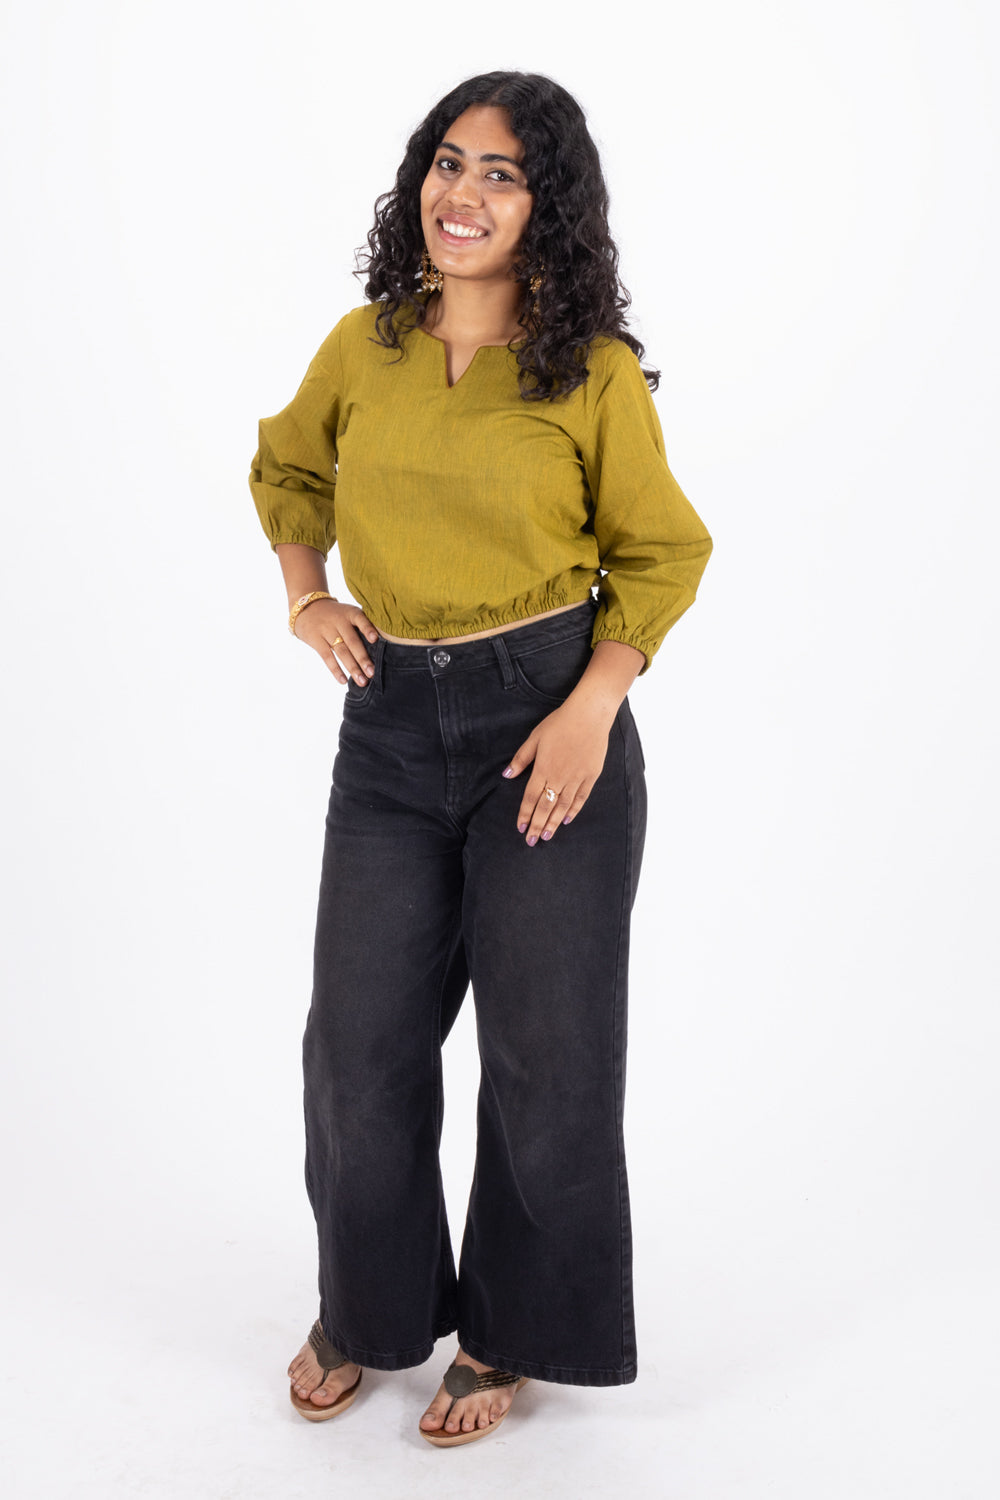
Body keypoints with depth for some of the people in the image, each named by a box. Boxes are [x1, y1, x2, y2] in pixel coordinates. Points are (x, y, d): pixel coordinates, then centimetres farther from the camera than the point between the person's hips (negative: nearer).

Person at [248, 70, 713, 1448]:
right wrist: (306, 599, 8)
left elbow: (660, 553, 0)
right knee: (361, 1038, 9)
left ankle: (512, 1334, 29)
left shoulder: (595, 370, -6)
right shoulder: (363, 346, 4)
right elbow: (287, 469, 23)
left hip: (552, 716, -3)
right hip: (390, 725, 3)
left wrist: (592, 707, -12)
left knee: (542, 1045, 6)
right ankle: (369, 1308, 34)